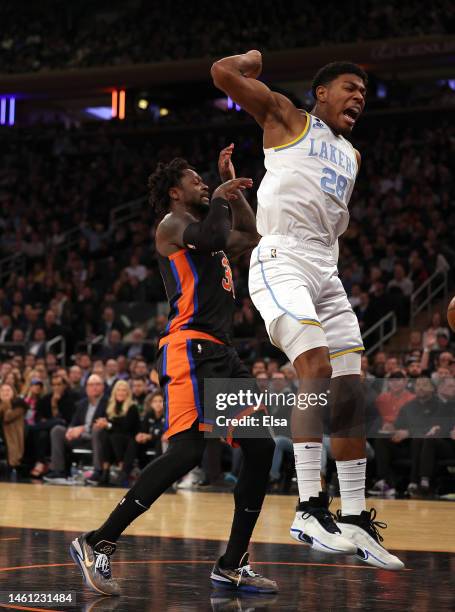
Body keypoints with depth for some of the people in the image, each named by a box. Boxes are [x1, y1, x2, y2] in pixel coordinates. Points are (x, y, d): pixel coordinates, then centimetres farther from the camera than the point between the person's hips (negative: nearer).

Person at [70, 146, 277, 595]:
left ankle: (233, 565, 9)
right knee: (187, 451, -21)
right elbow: (210, 238, -22)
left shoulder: (201, 223, 25)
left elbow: (251, 237, 39)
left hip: (221, 354, 10)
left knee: (261, 449, 5)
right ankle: (97, 544, -16)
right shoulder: (172, 223, -1)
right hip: (191, 349, -10)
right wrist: (220, 198, -5)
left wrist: (234, 186, 31)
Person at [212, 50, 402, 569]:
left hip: (325, 272, 8)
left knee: (350, 394, 3)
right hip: (281, 262, -8)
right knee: (316, 368, -25)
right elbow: (223, 72, -3)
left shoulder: (352, 156, 26)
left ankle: (354, 518, 9)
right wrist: (253, 60, 15)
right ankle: (309, 509, -27)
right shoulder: (287, 118, 6)